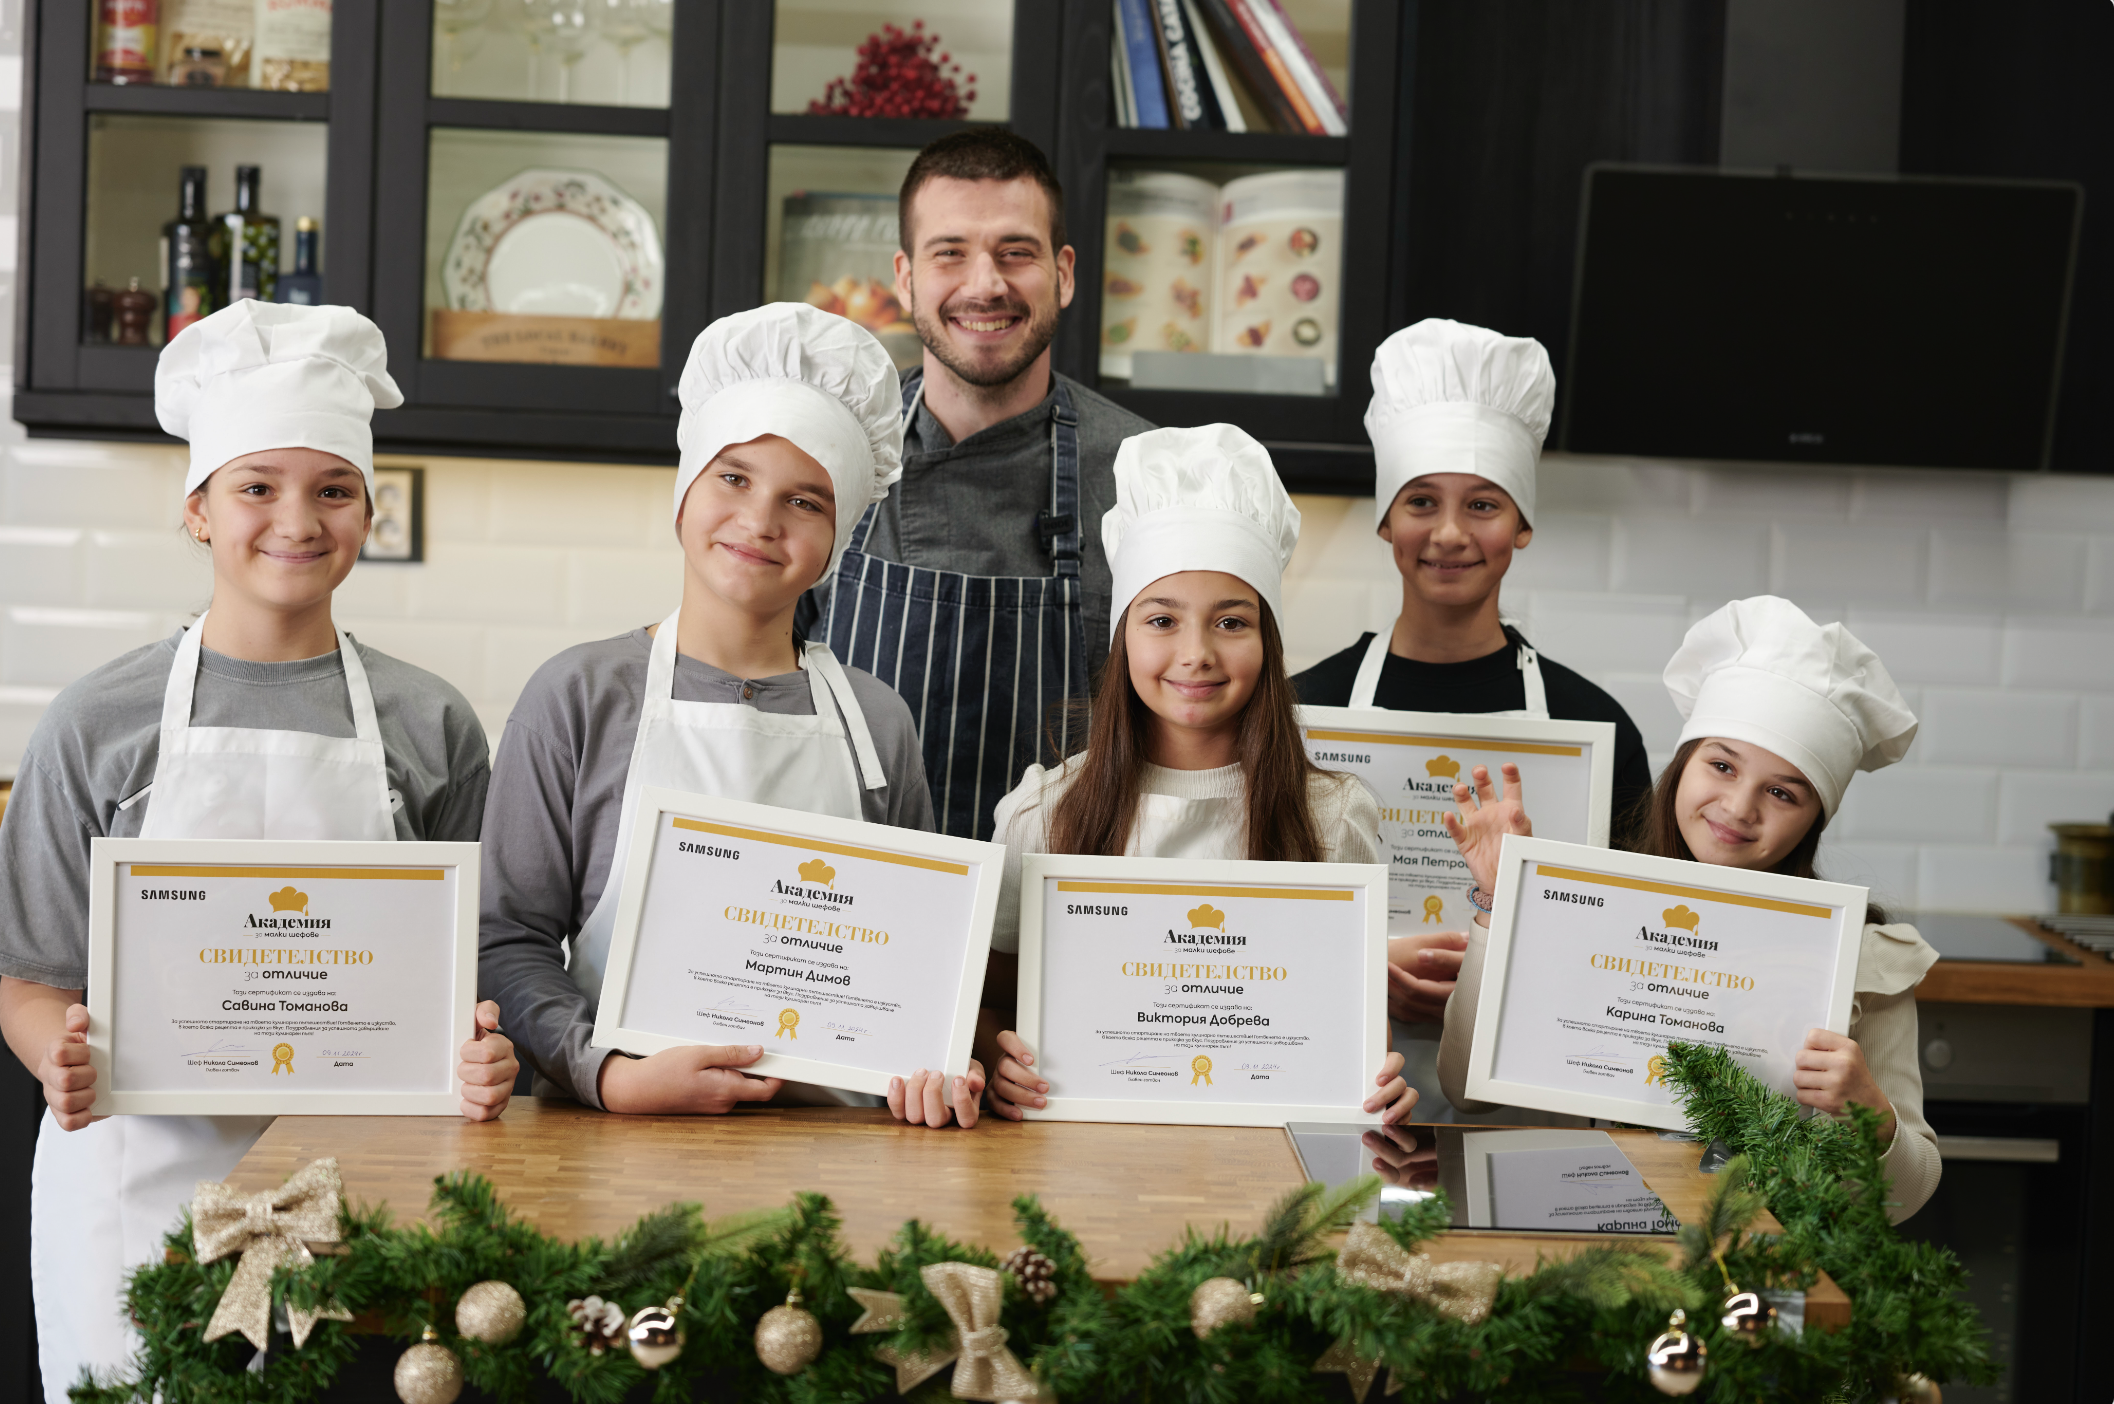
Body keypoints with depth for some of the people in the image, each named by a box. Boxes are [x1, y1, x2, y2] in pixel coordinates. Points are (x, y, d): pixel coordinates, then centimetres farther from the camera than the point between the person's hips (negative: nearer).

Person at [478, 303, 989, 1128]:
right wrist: (611, 1076, -14)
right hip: (615, 1134, -2)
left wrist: (932, 1067, -6)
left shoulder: (876, 722, 10)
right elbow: (508, 940, 0)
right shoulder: (580, 696, 3)